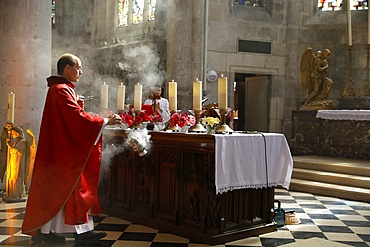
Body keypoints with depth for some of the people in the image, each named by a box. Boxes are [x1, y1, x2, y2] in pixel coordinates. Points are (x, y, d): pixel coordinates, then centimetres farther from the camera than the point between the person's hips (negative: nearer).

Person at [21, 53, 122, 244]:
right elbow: (78, 117, -23)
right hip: (62, 149, -10)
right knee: (57, 190, -1)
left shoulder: (63, 89, 16)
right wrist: (106, 121, -18)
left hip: (67, 148, 10)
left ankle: (83, 231, 13)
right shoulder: (60, 90, -16)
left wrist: (101, 119, 12)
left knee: (75, 189, 9)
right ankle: (43, 231, 12)